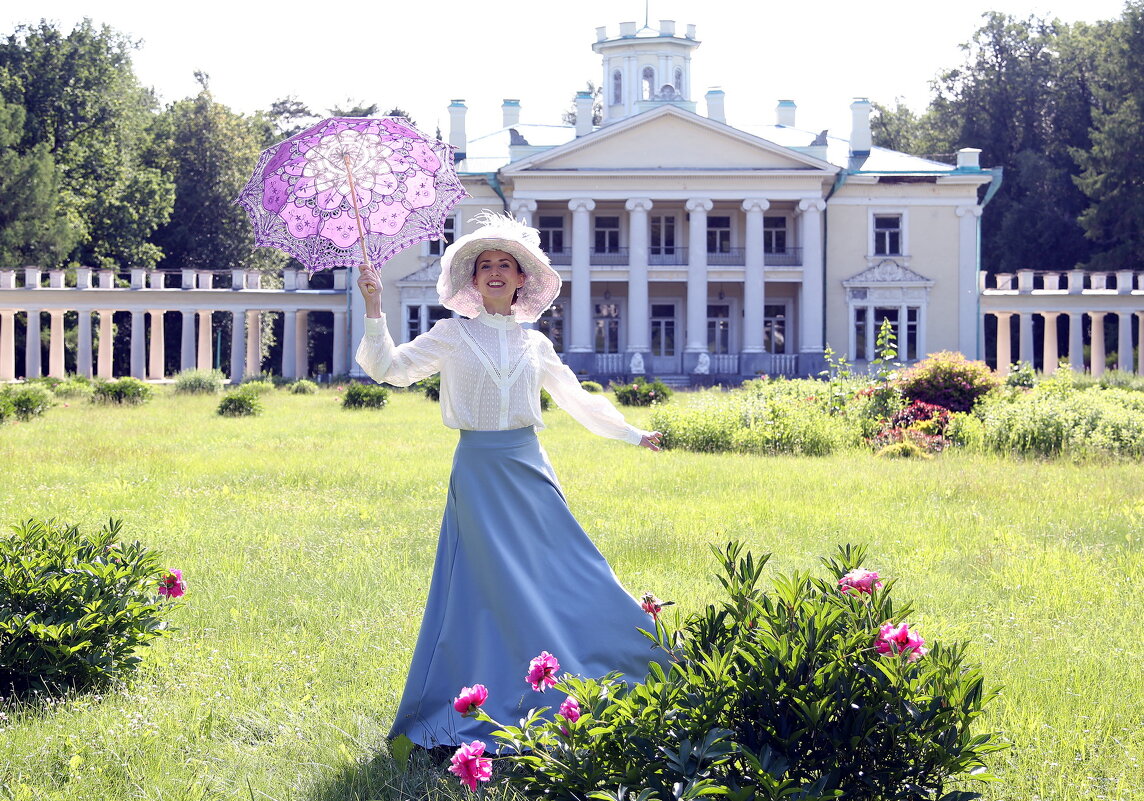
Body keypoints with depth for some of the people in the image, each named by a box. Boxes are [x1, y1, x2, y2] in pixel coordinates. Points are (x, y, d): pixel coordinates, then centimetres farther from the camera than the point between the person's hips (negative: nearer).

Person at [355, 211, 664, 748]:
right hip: (479, 471, -3)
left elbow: (577, 398, 23)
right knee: (494, 588, -4)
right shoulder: (454, 334, 3)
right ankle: (498, 705, 3)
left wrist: (632, 434, 29)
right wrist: (374, 310, -15)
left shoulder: (534, 344, 11)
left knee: (561, 573, 2)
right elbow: (391, 367, -4)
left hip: (529, 469, 3)